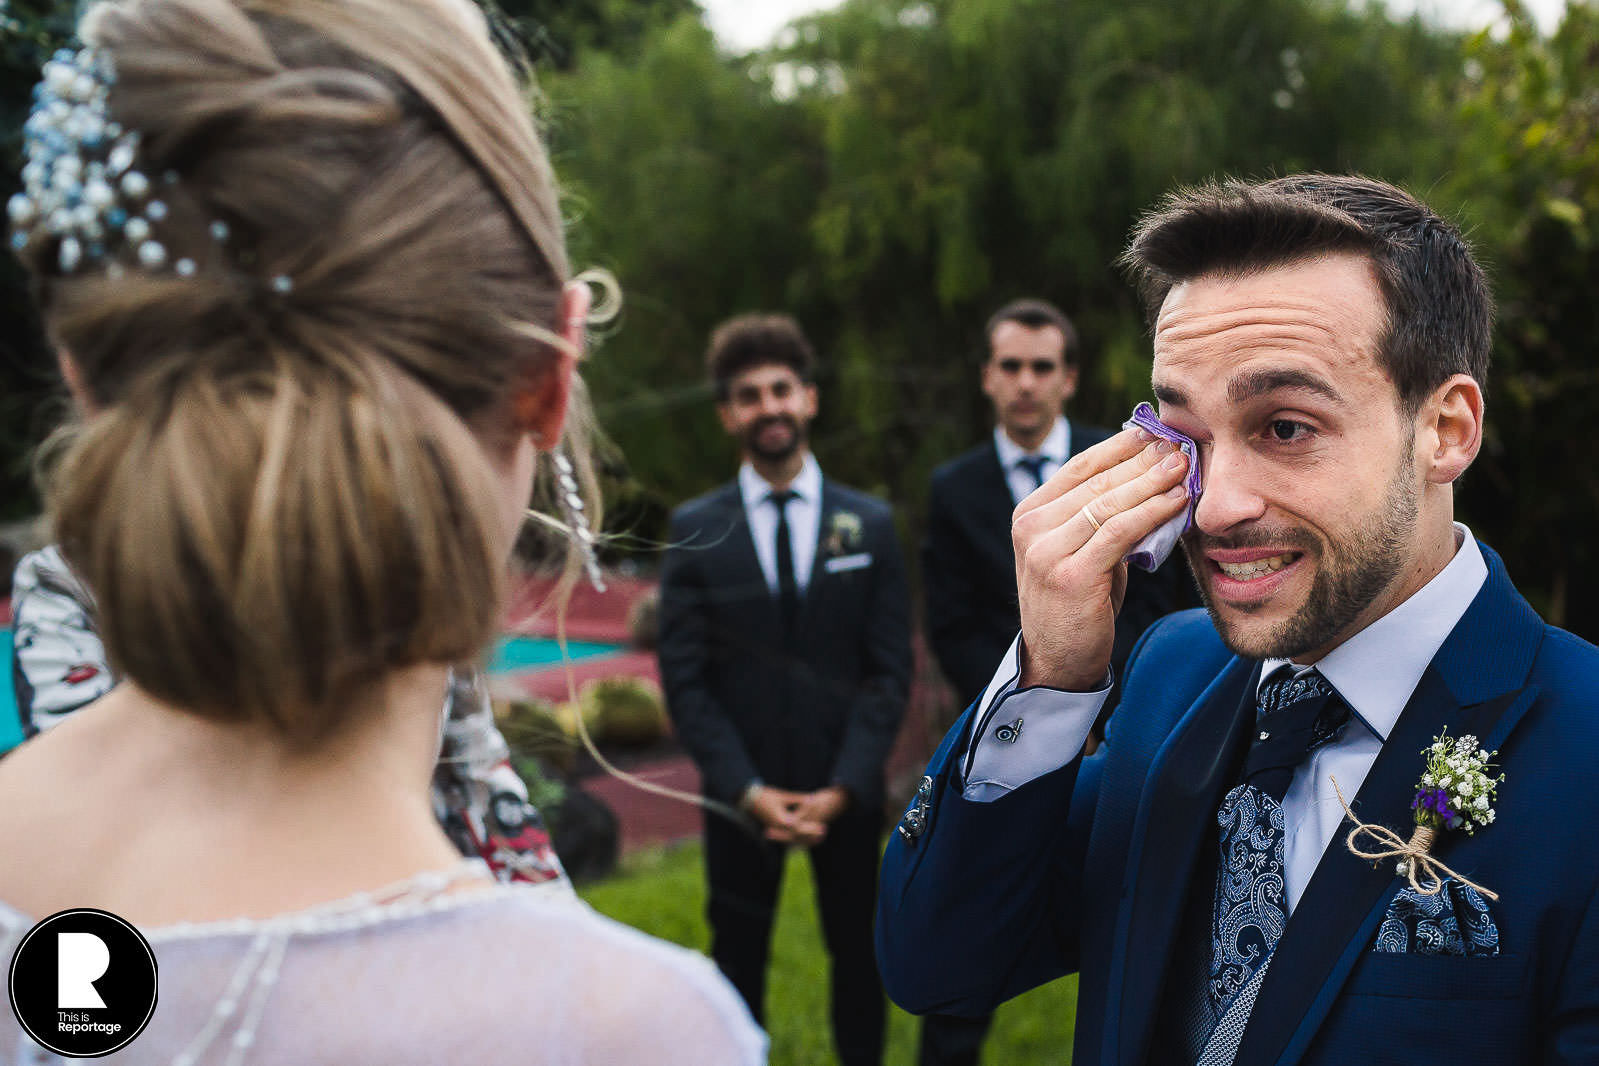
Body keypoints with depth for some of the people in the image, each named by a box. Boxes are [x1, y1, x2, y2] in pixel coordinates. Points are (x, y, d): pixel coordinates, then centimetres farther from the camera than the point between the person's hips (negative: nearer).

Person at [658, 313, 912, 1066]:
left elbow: (890, 671, -2)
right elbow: (685, 681, -4)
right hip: (740, 791, -1)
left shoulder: (870, 525, 1)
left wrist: (843, 787, -12)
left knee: (857, 950, 13)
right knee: (738, 958, 11)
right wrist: (748, 790, -14)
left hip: (846, 788, 1)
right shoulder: (694, 531, -2)